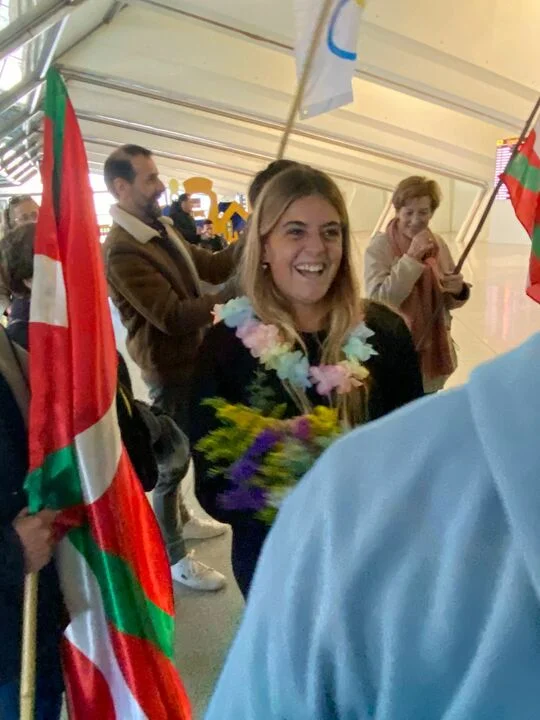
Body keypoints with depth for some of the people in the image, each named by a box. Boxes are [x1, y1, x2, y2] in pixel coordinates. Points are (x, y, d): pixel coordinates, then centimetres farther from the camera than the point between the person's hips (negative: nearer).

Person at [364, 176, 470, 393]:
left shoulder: (438, 244, 2)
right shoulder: (380, 246, -13)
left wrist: (459, 290, -14)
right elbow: (378, 300, -23)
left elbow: (449, 302, 9)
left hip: (434, 352, 5)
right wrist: (411, 258, -25)